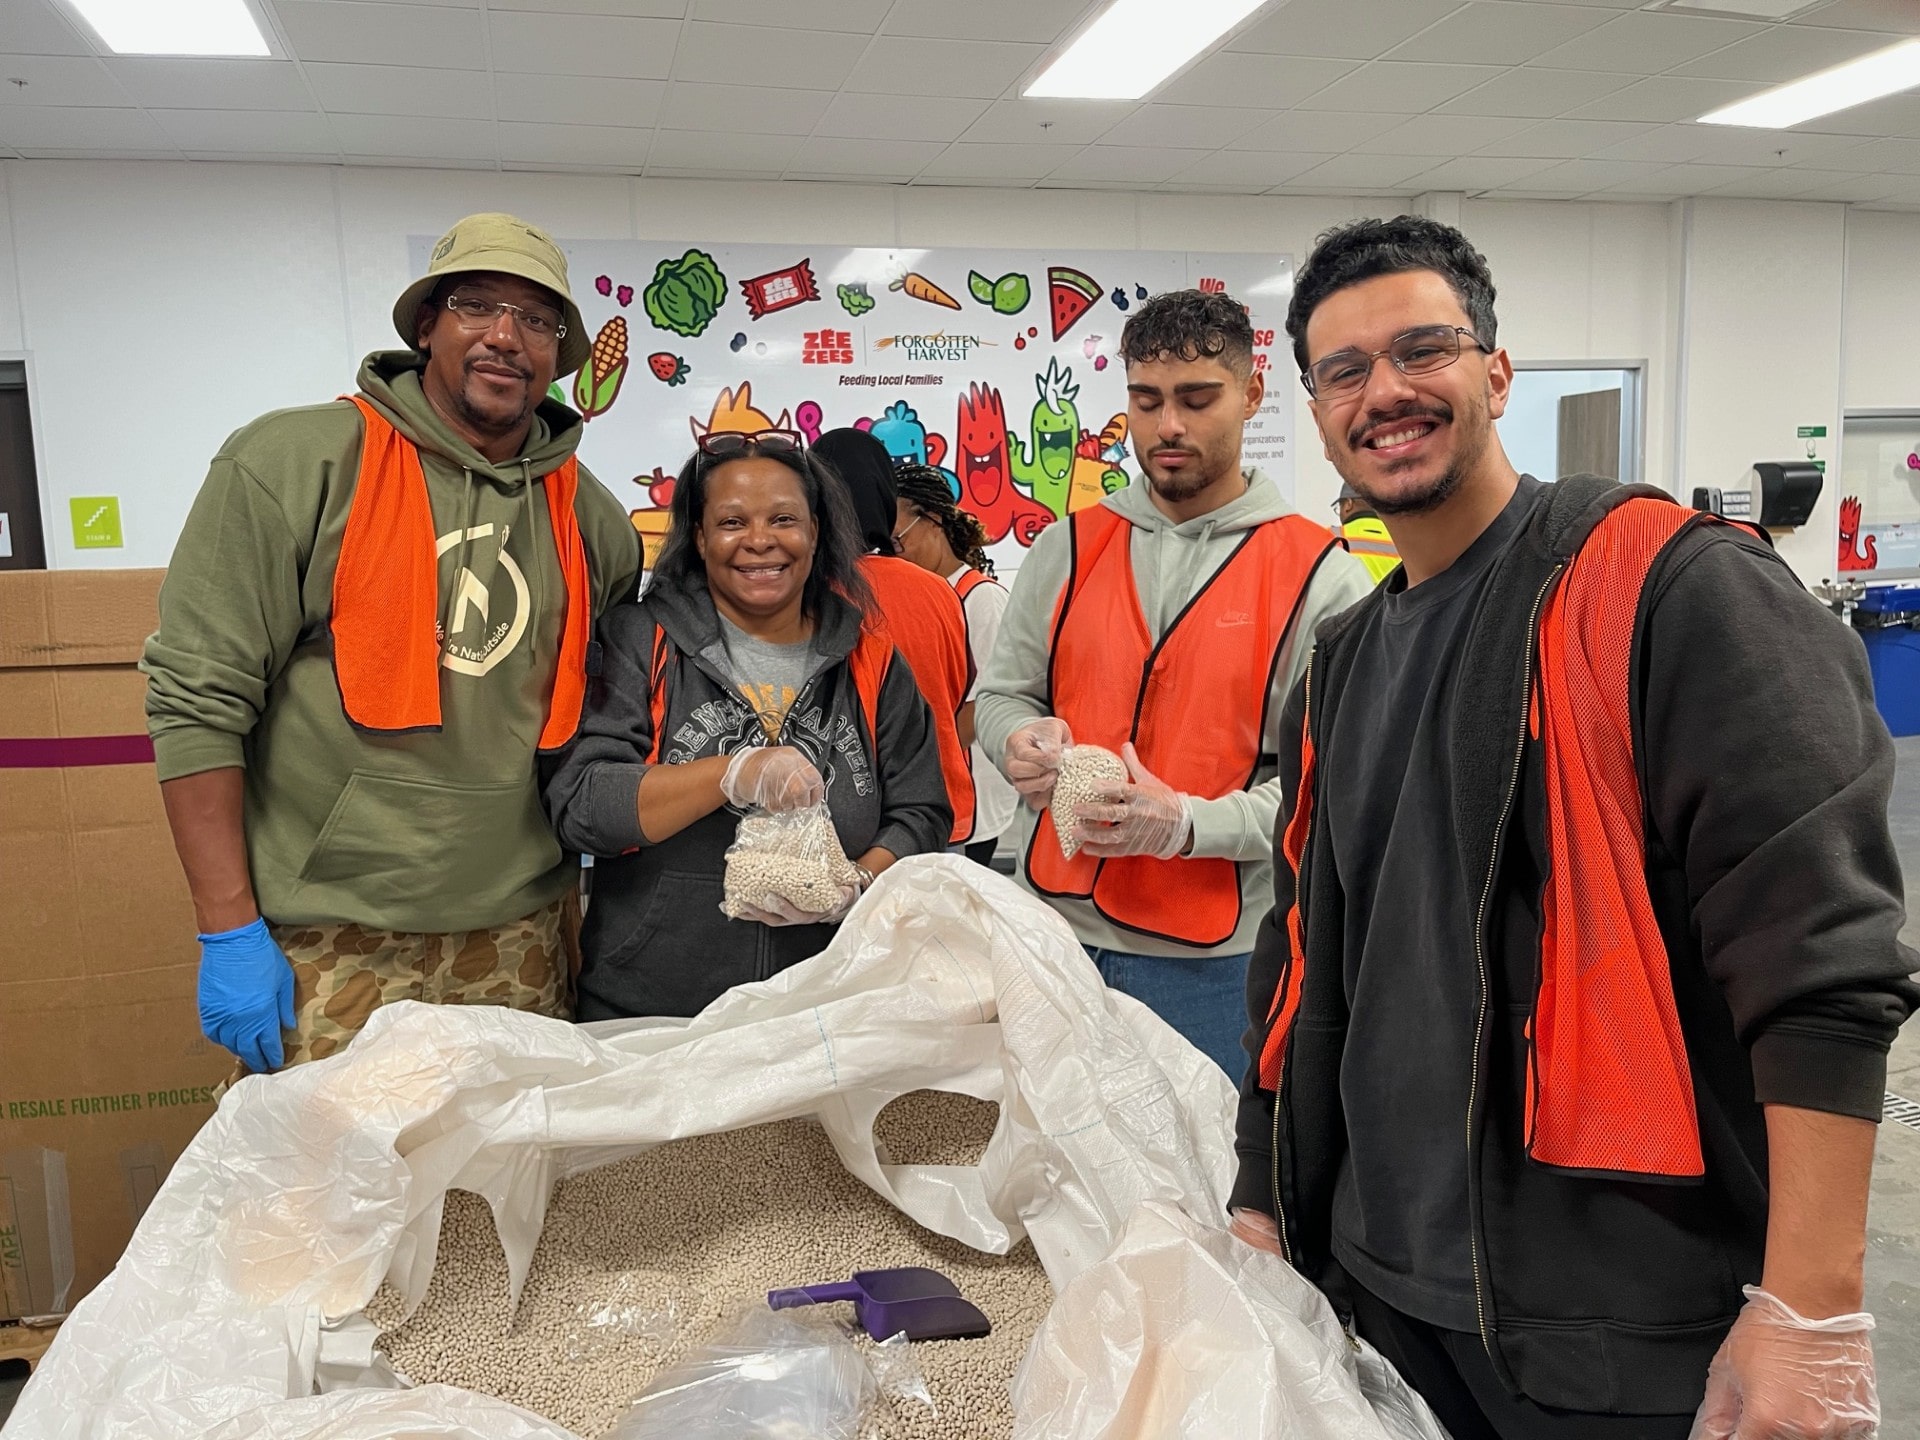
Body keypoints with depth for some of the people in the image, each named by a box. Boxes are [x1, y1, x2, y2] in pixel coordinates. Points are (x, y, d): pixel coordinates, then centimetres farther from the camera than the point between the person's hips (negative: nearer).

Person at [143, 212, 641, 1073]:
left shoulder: (589, 515, 7)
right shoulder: (293, 461, -6)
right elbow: (196, 697, -8)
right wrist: (230, 932, -10)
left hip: (519, 939, 4)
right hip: (331, 943, -3)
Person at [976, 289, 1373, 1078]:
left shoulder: (1319, 576, -5)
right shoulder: (1066, 548, 7)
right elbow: (1003, 691, 13)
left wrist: (1184, 823, -24)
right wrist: (1022, 742, -10)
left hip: (1214, 957, -3)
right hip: (1052, 928, 3)